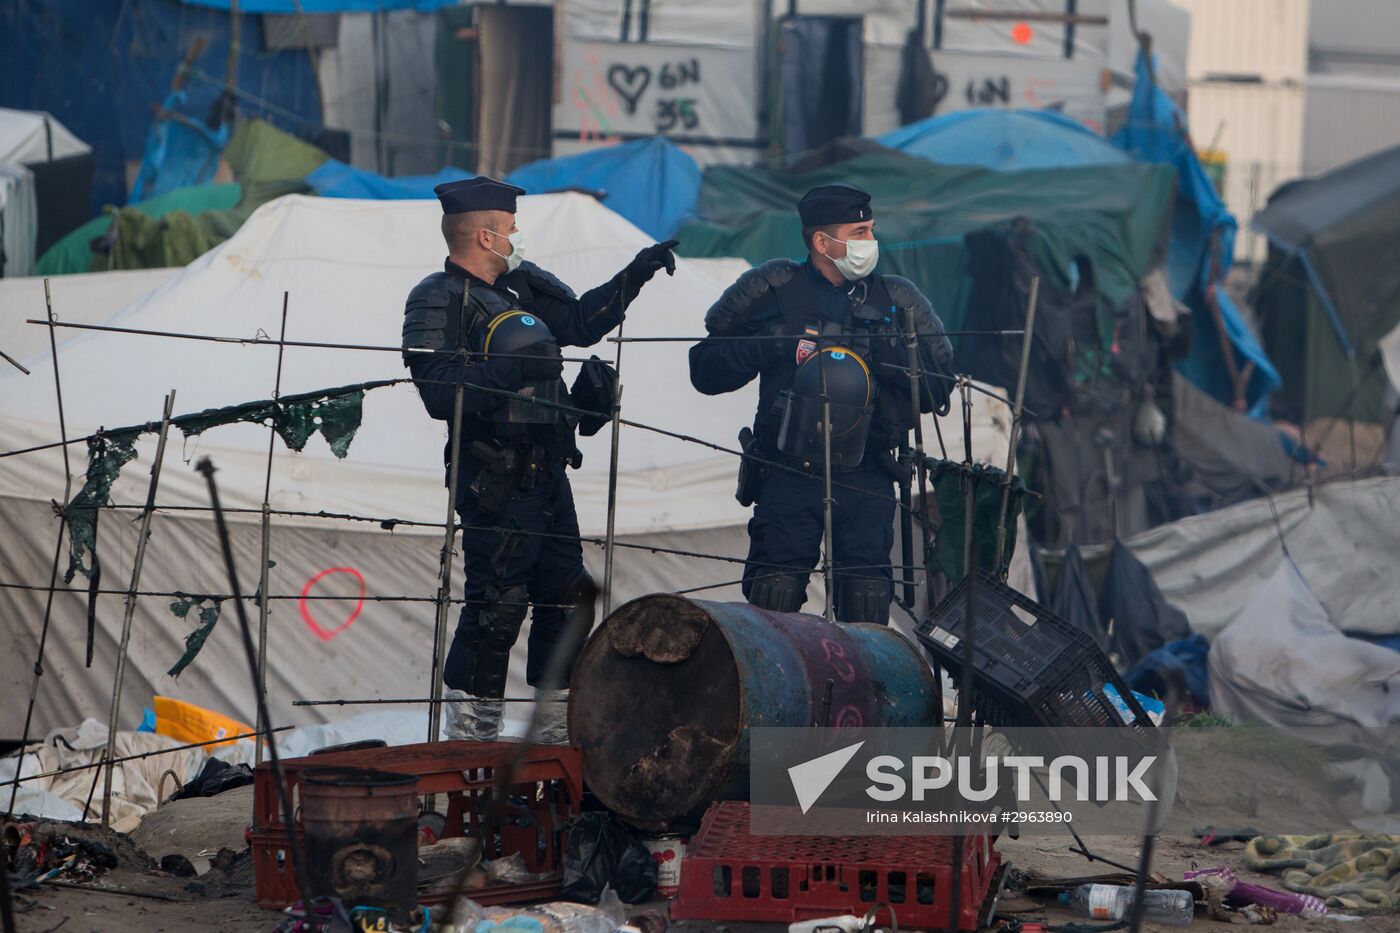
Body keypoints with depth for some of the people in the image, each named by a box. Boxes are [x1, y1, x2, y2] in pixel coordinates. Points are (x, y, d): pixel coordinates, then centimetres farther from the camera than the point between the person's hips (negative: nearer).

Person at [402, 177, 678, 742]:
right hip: (494, 479, -9)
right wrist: (510, 370, -26)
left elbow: (580, 322, 27)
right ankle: (470, 733, -4)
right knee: (497, 605, -11)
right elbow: (439, 392, -20)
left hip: (545, 473, 9)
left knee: (569, 601, 12)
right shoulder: (438, 301, -9)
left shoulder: (517, 288, 16)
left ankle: (555, 728, 22)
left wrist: (637, 274, 22)